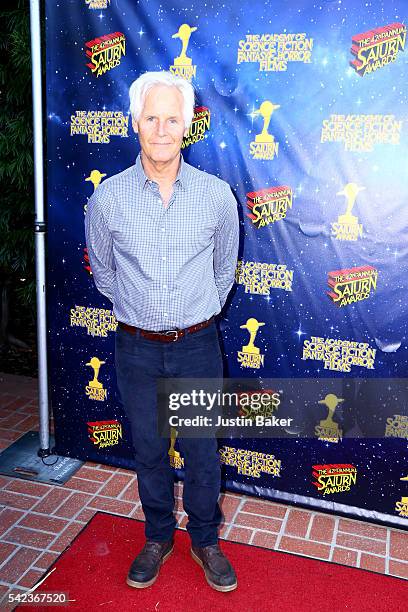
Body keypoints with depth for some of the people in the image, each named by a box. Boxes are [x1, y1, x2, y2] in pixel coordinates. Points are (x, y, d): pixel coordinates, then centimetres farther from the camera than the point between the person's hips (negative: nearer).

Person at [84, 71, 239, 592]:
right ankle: (158, 538, 39)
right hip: (137, 348, 1)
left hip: (198, 346, 0)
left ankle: (205, 541, 36)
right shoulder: (108, 197, -6)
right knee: (148, 451, 16)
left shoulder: (217, 195, -6)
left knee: (202, 452, 12)